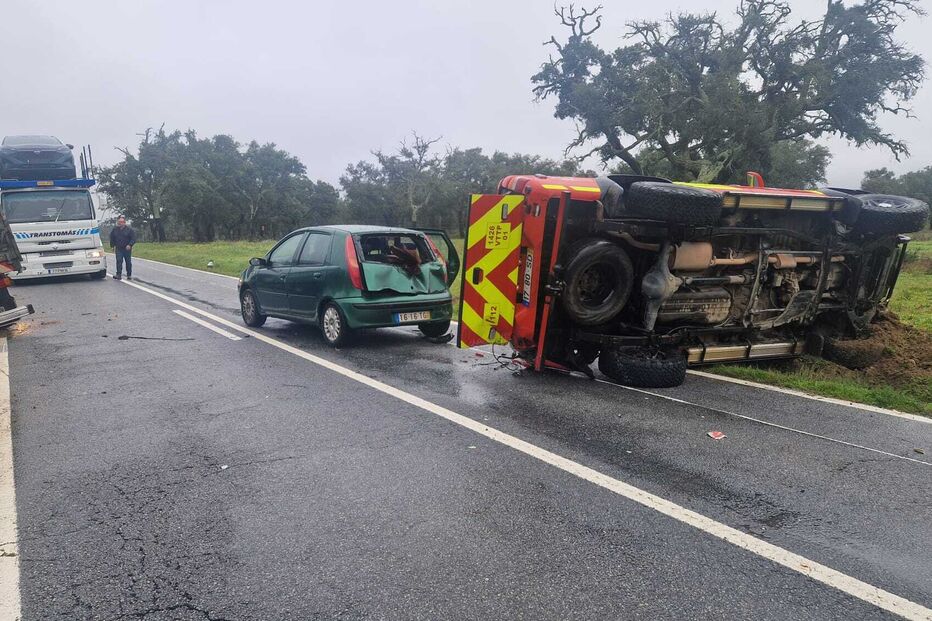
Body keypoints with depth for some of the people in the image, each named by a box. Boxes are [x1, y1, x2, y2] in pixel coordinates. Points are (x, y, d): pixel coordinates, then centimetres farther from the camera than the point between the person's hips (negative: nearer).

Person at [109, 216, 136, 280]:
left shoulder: (129, 229, -2)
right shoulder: (115, 230, 8)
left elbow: (133, 238, -5)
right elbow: (112, 239, 19)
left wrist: (130, 245, -18)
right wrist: (113, 245, 10)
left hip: (127, 249, -1)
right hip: (118, 249, 2)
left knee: (128, 262, 6)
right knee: (119, 261, -10)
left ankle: (129, 275, 16)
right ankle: (119, 275, -13)